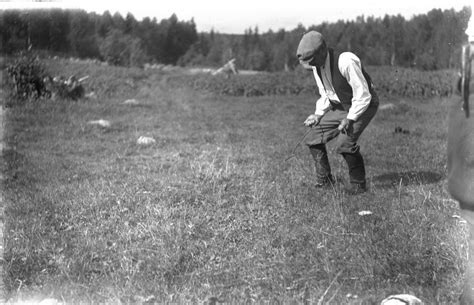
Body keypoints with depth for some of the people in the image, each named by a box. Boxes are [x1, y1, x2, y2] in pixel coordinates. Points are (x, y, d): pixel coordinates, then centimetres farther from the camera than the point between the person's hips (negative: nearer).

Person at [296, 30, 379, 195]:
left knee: (345, 142, -26)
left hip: (363, 106, -7)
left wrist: (350, 118, -28)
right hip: (339, 107, 8)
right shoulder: (316, 66, -5)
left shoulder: (346, 62, -30)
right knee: (313, 138, -1)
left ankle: (358, 184, -3)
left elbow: (363, 95, -25)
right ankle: (324, 181, 14)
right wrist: (318, 114, -5)